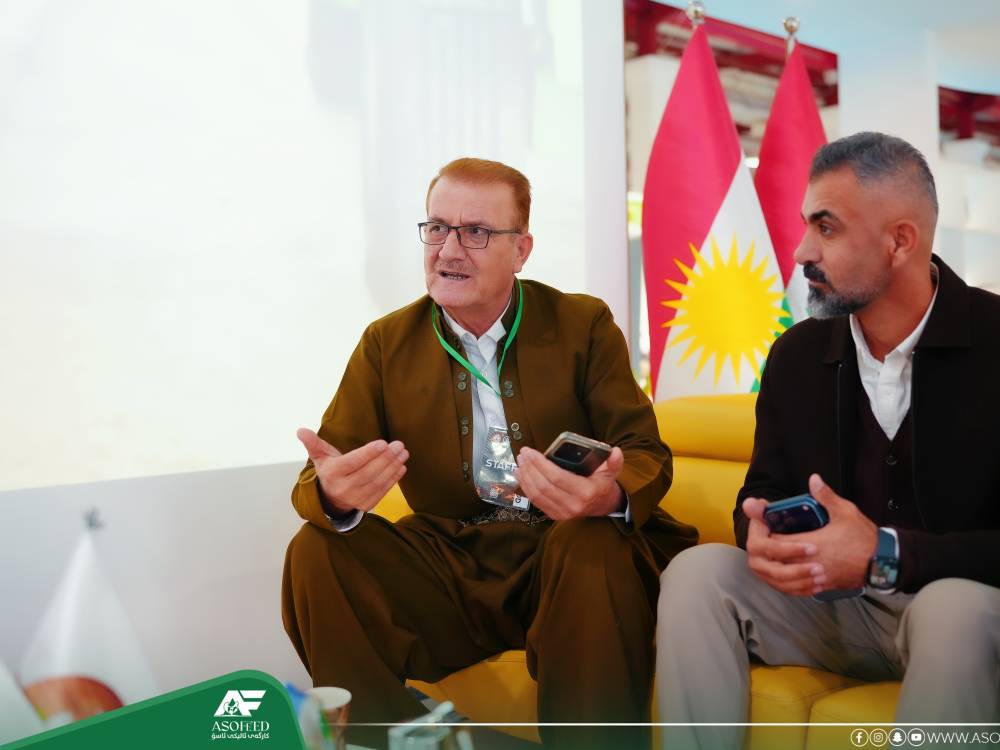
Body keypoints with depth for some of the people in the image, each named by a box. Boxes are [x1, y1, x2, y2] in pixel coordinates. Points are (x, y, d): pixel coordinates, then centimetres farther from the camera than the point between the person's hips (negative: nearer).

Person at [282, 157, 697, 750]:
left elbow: (647, 453, -4)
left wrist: (610, 496, -30)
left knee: (595, 543, -33)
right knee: (318, 551, -19)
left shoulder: (585, 325, 1)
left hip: (567, 560, -1)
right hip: (448, 565, 2)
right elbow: (319, 477, 0)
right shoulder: (386, 343, 5)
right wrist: (334, 494, -28)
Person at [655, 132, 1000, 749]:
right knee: (698, 571, -20)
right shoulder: (796, 356, 1)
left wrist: (886, 555, -29)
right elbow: (764, 492, 8)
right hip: (827, 601, 4)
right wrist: (759, 531, -16)